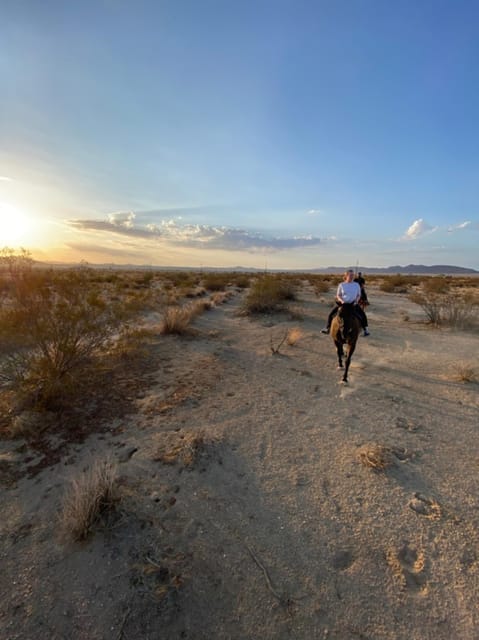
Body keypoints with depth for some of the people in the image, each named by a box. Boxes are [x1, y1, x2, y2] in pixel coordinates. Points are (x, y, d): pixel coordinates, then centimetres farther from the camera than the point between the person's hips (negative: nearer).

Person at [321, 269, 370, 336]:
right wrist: (341, 300, -17)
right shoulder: (341, 285, 1)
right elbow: (338, 295, 2)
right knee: (331, 314, -10)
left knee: (363, 315, -13)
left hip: (353, 304, 1)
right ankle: (327, 328, 8)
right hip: (342, 303, 0)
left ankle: (365, 329, 7)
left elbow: (359, 295, 9)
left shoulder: (356, 285, 5)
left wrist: (356, 300, -11)